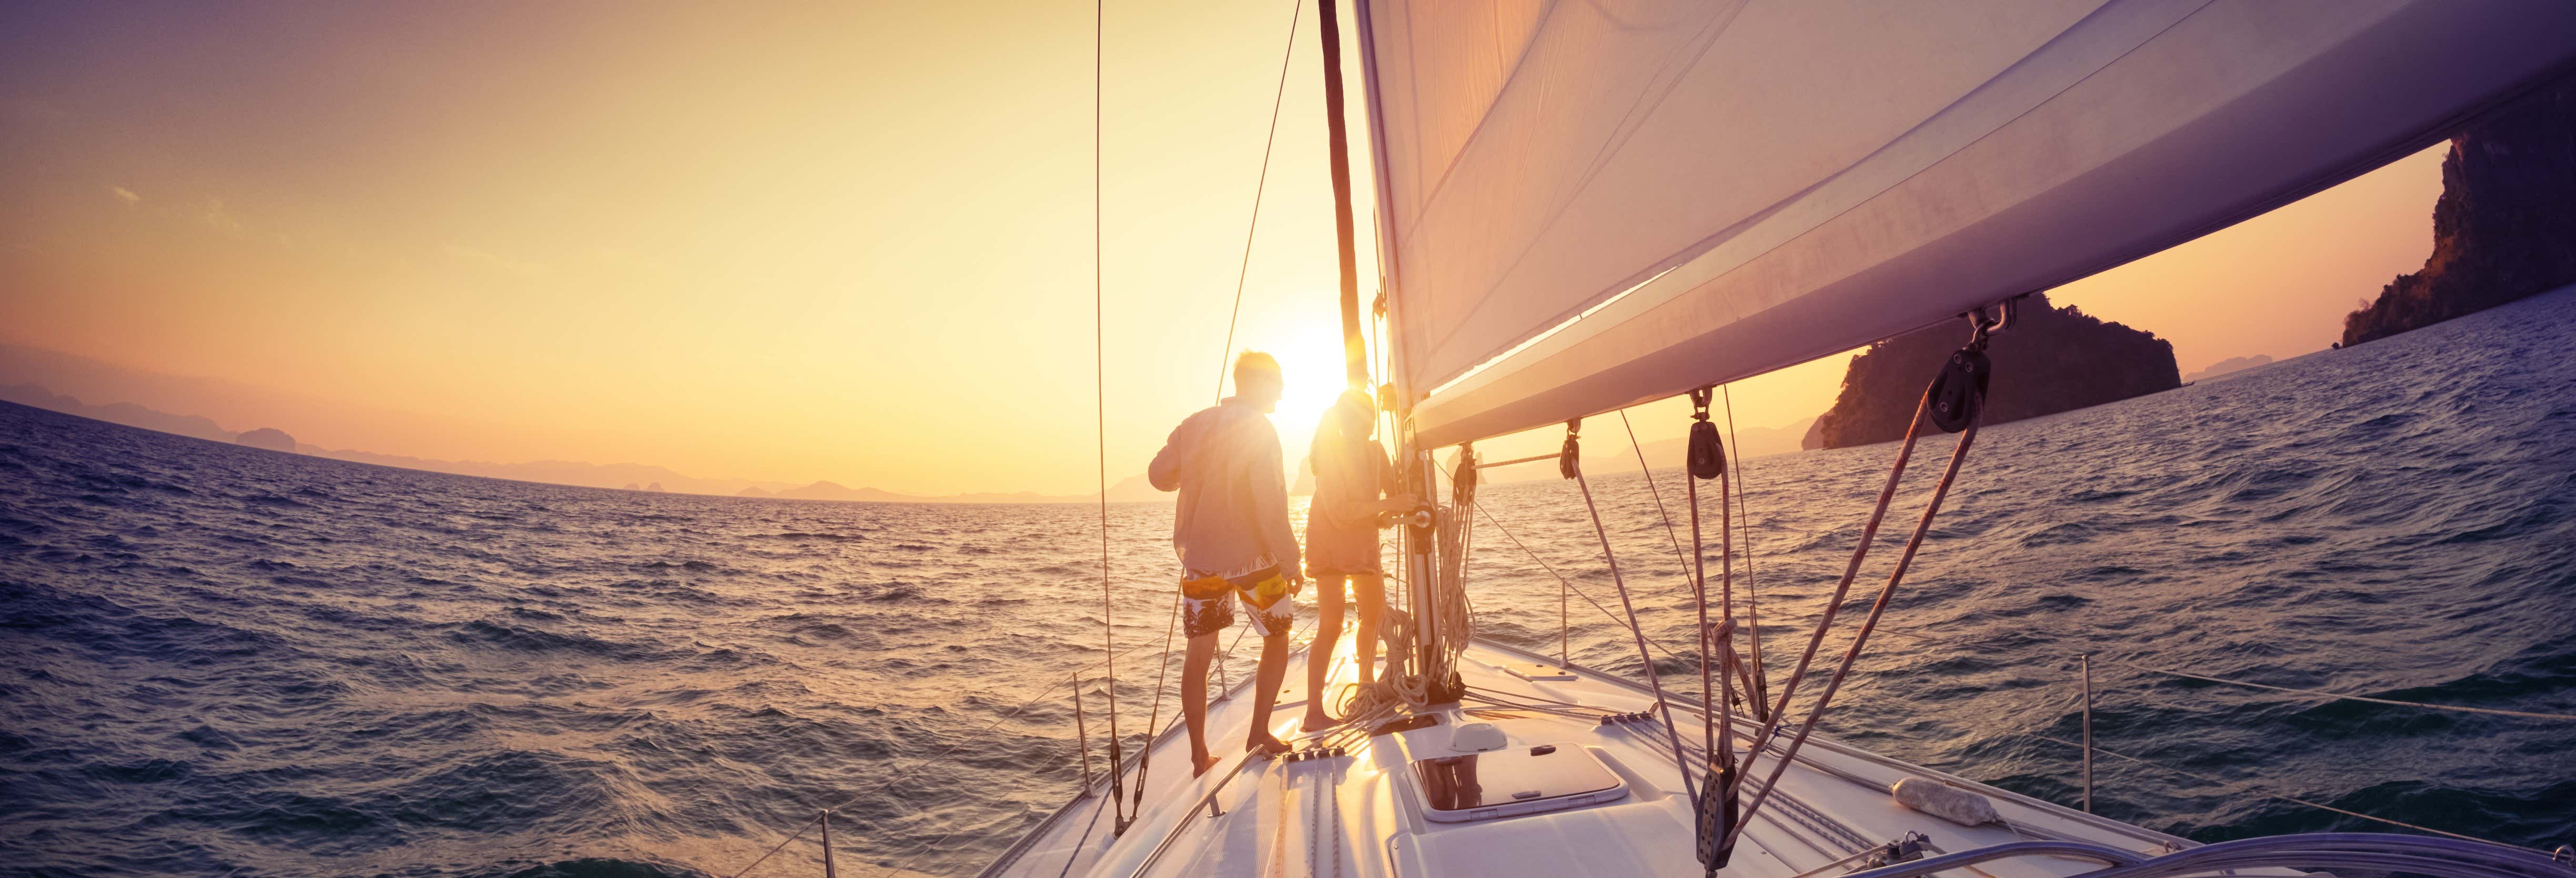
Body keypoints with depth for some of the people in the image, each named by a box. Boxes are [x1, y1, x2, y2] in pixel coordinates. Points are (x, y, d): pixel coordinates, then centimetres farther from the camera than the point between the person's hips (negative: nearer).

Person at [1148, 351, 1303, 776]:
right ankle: (1259, 734, 18)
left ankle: (1199, 756, 13)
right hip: (1249, 554, -5)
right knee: (1277, 639, 16)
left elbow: (1159, 475, 12)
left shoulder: (1194, 424, 5)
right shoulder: (1259, 429, -12)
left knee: (1199, 653, 10)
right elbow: (1270, 505, -18)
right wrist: (1291, 561, -12)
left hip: (1197, 554, 5)